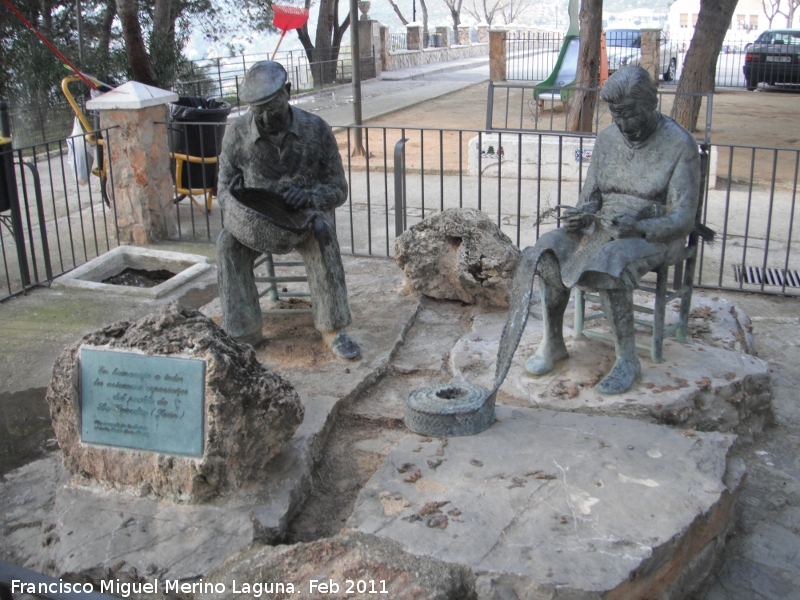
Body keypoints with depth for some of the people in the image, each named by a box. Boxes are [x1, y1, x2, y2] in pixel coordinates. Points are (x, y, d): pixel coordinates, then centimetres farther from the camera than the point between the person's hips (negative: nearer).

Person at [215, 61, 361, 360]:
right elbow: (225, 190, -1)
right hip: (255, 220, 1)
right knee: (228, 243, -29)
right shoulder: (237, 134, -7)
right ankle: (242, 333, -20)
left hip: (304, 215, -1)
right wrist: (241, 208, -25)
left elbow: (338, 189, -5)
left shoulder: (316, 130, -9)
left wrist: (309, 197, -27)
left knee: (322, 234, -34)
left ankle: (332, 328, -26)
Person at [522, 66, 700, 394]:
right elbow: (590, 197, 10)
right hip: (604, 226, 5)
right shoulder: (607, 139, 6)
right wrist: (579, 217, -14)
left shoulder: (680, 145, -11)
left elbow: (683, 219, -15)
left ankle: (627, 359, -21)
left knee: (609, 263, -35)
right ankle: (552, 343, -9)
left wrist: (637, 227, -32)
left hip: (656, 234, -5)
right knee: (550, 249, -21)